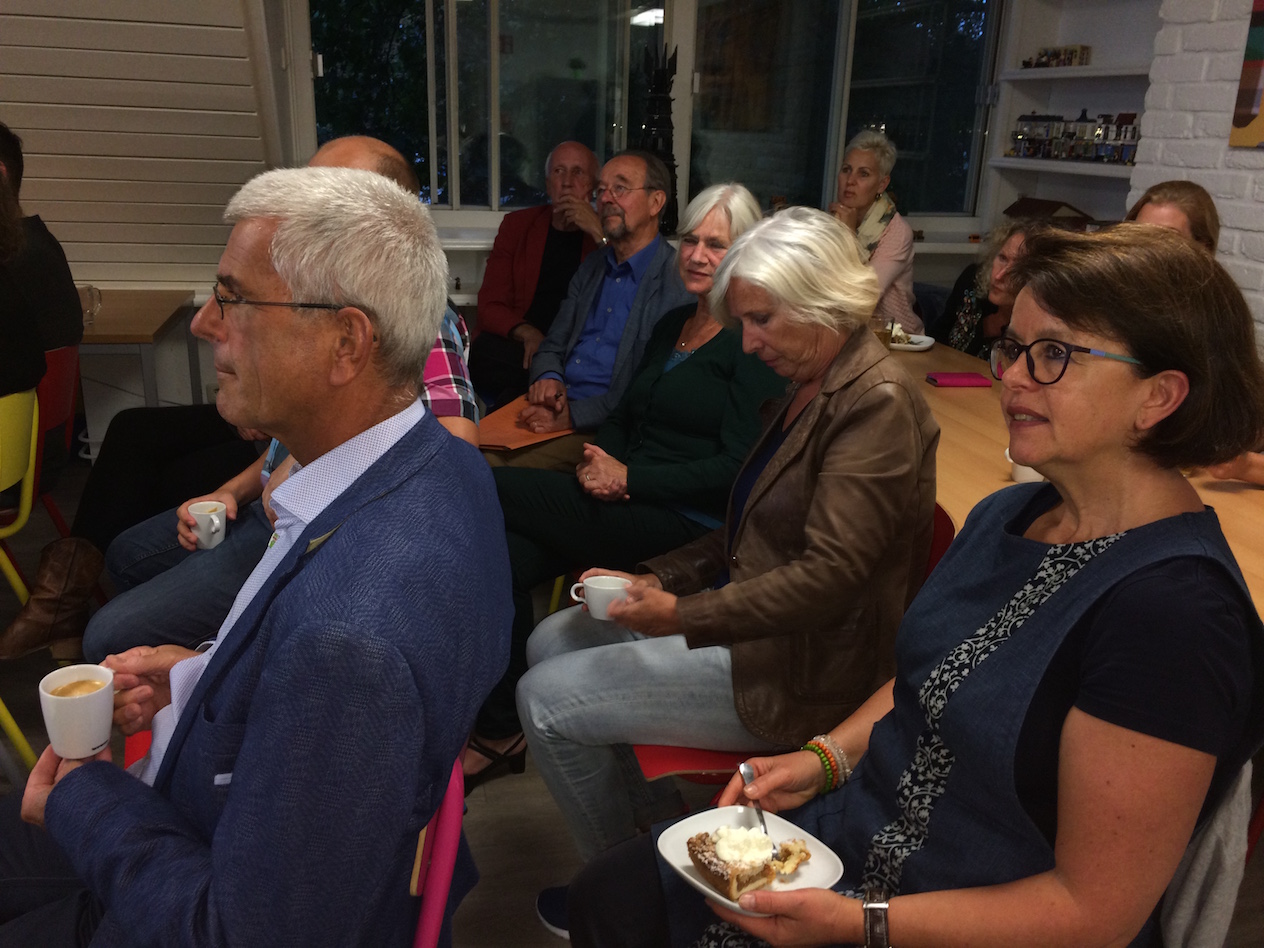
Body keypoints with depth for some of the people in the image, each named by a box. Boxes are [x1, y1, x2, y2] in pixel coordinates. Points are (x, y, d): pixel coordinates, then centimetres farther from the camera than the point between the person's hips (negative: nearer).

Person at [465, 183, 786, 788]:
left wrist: (630, 478, -15)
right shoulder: (671, 326, 19)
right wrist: (600, 460, -2)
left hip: (686, 524, -7)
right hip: (626, 504, 8)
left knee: (488, 489, -18)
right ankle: (500, 732, -6)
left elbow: (738, 467, -14)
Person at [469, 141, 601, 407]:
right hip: (519, 346, 3)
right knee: (484, 352, -32)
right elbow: (490, 306, 10)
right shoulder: (517, 225, 17)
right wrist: (526, 333, -12)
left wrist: (599, 233, -12)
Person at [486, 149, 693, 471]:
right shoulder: (591, 268, 19)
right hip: (553, 411, 7)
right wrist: (548, 378, -2)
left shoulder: (679, 282, -8)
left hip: (600, 429, -6)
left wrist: (573, 415, -18)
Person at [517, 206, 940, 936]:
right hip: (752, 616, 10)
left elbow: (829, 574, -27)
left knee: (547, 700, -10)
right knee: (552, 642, 11)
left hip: (802, 670, -10)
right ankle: (661, 821, 21)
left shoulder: (879, 402, -21)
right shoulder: (812, 389, 9)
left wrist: (684, 614, -25)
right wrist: (658, 578, 3)